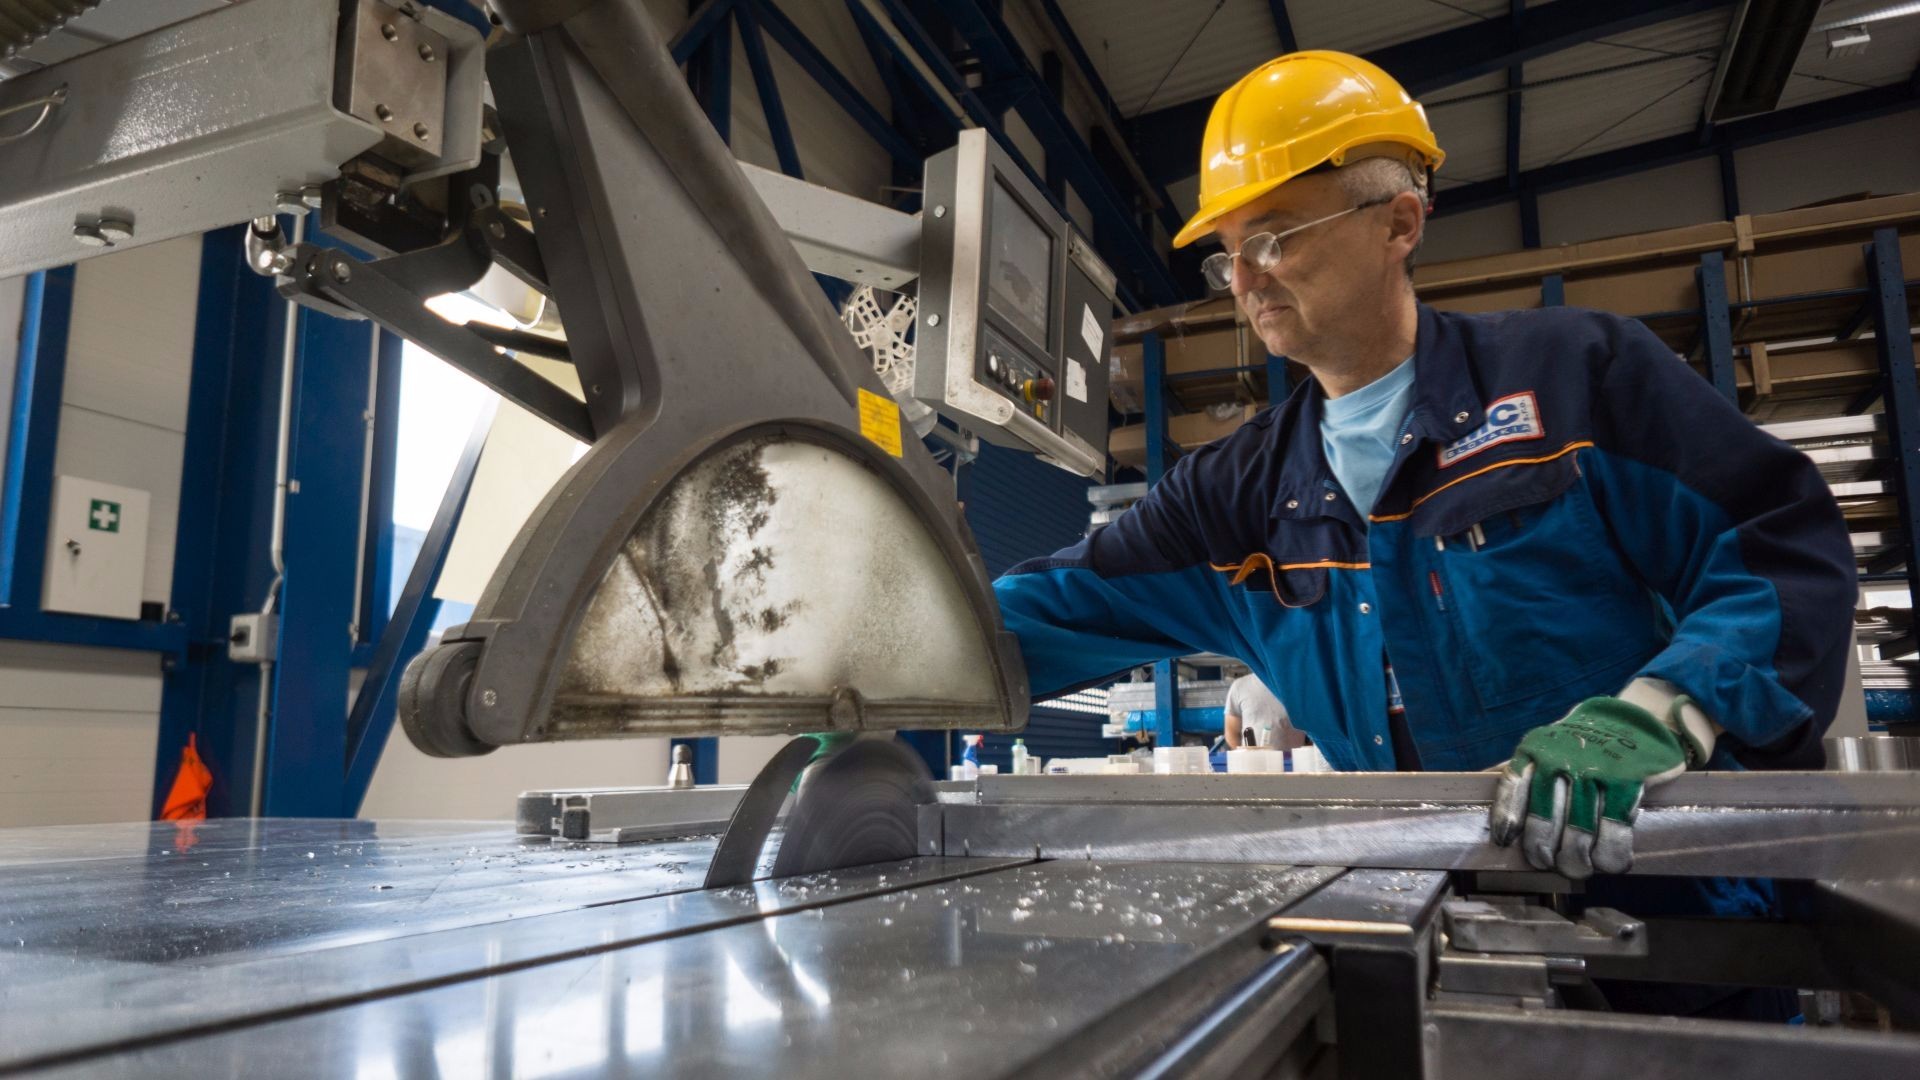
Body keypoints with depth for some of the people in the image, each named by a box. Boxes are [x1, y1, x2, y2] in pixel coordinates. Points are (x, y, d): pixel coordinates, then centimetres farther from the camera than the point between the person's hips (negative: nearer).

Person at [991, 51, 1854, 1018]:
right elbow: (1053, 613, 5)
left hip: (1667, 910, -3)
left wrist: (1656, 718, -21)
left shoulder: (1571, 371, -2)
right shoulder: (1237, 493, 8)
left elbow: (1788, 551, -4)